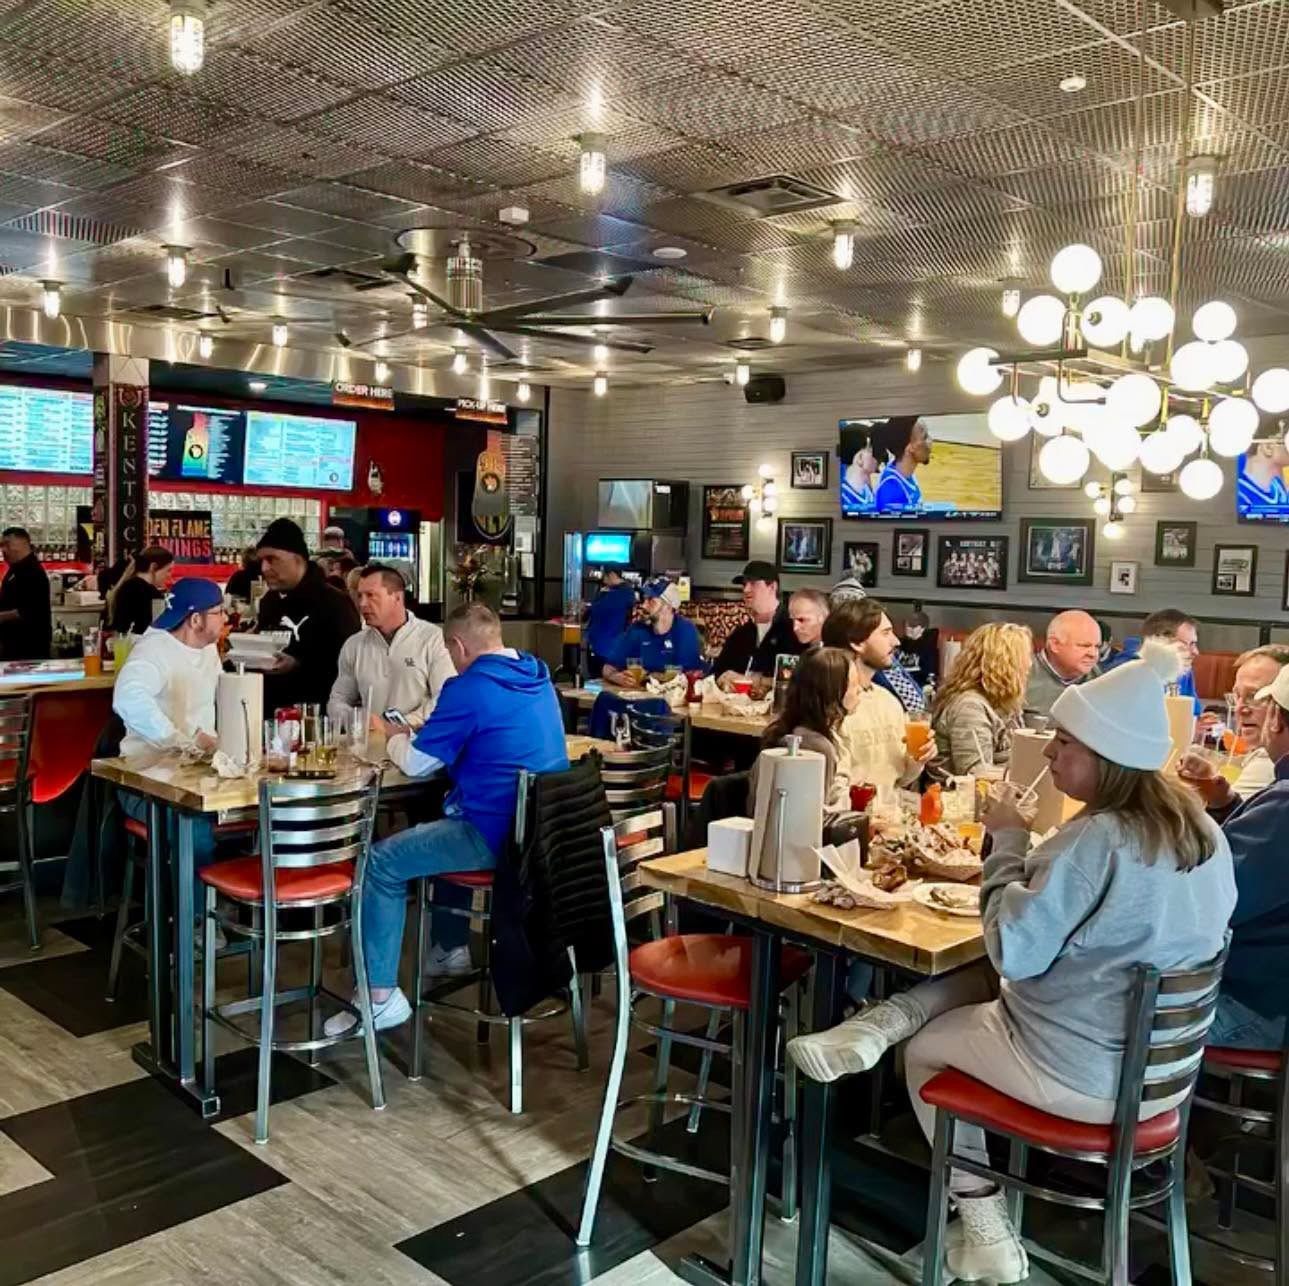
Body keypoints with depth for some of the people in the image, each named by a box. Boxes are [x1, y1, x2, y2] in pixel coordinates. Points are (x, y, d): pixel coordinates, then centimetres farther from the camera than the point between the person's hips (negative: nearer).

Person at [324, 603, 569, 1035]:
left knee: (382, 863, 2)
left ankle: (381, 996, 2)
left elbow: (417, 764, -7)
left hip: (497, 835, -9)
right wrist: (429, 732, 23)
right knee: (441, 829, 33)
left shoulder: (469, 689, -15)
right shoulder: (538, 676, 10)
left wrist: (395, 738, 14)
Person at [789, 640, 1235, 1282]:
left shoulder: (1095, 839, -28)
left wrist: (1007, 845, -13)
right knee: (973, 978, 20)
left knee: (924, 1051, 17)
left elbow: (1014, 951, -23)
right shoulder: (1203, 830, -2)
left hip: (1084, 1073, -8)